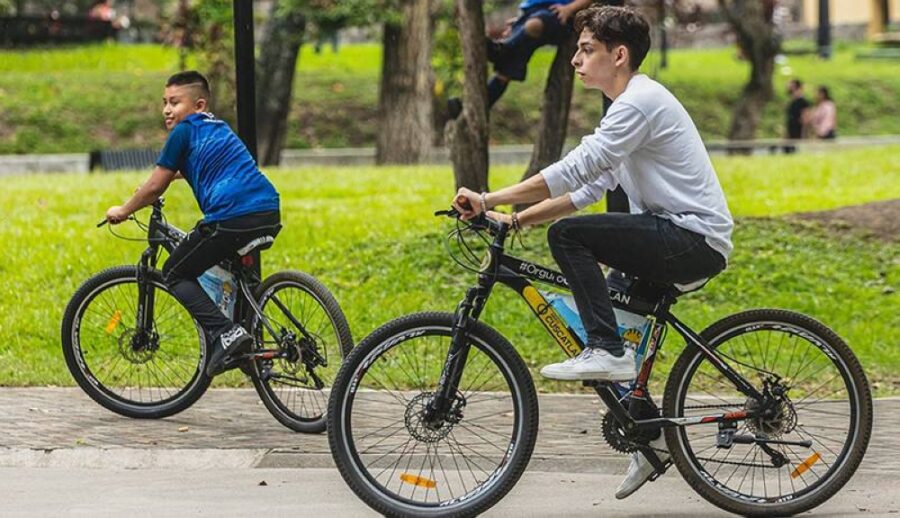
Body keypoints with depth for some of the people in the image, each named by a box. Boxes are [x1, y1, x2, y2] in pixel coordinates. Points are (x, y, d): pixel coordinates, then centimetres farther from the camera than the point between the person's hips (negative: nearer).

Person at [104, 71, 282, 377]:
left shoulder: (185, 130, 4)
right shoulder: (218, 127, 27)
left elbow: (155, 187, 7)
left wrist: (123, 211, 21)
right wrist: (173, 174, 56)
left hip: (232, 218, -8)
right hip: (270, 214, 8)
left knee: (175, 273, 8)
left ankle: (225, 333, -10)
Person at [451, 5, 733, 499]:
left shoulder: (641, 101, -14)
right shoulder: (631, 105, 19)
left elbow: (573, 171, -22)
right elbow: (589, 187, 17)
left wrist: (489, 200, -20)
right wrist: (517, 218, 8)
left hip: (695, 240, -10)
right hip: (679, 242, 10)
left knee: (568, 234, -19)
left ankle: (607, 351, -18)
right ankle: (649, 435, 23)